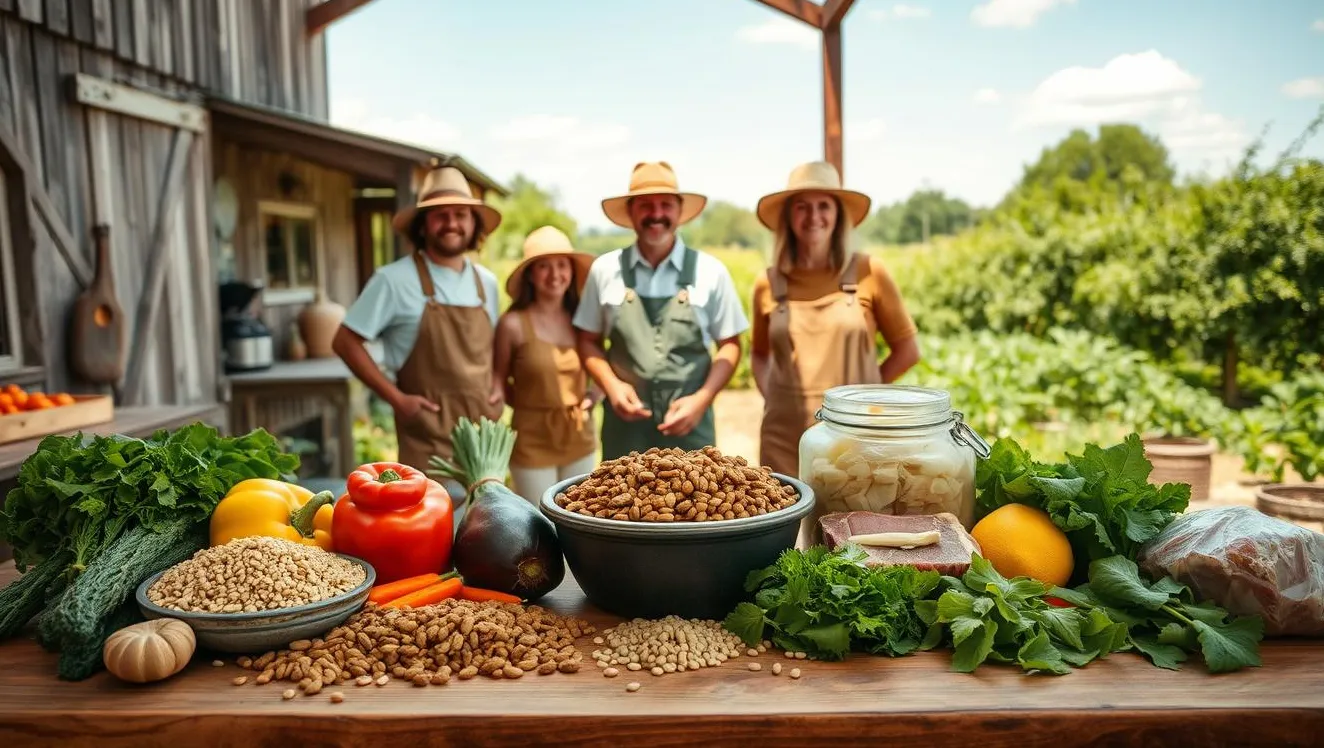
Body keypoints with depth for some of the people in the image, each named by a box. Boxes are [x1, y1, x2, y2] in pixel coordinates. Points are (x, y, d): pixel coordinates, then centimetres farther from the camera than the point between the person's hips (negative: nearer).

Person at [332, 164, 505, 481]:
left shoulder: (486, 282, 8)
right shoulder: (394, 279, -8)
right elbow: (345, 342, -5)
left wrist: (498, 393, 5)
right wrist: (396, 398, -11)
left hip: (484, 431, 6)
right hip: (429, 437, -5)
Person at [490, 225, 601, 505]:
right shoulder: (513, 324, -11)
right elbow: (498, 381, 1)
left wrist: (593, 396, -2)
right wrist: (528, 403, -15)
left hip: (580, 440, 5)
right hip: (533, 442, -4)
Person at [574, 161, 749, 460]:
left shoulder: (710, 271, 0)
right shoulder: (605, 270, 2)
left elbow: (729, 344, 5)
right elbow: (588, 341, 10)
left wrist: (702, 399, -9)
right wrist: (611, 385, -8)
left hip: (689, 422, 0)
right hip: (625, 423, 1)